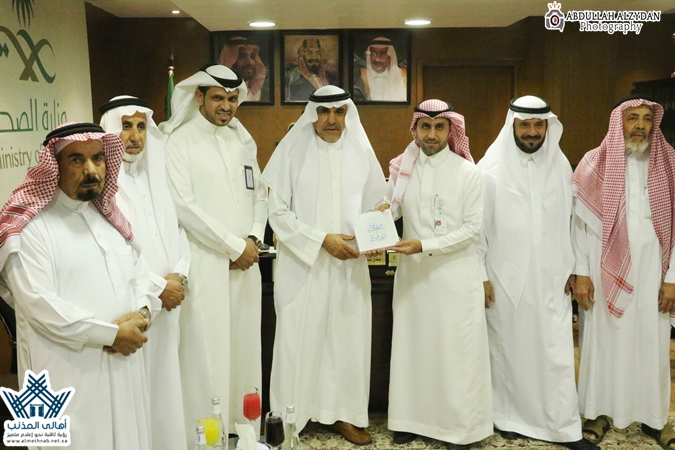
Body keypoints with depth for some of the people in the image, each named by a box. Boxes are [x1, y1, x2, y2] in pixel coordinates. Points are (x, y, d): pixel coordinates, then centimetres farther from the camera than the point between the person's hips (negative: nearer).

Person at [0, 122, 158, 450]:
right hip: (67, 372, -6)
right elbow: (37, 303, -19)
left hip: (122, 365, 6)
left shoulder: (111, 216, 13)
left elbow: (140, 274, 12)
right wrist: (111, 333, -17)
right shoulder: (30, 226, -10)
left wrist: (141, 313, -9)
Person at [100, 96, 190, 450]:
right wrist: (158, 286, -13)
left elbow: (176, 232, 12)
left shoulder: (154, 176, 12)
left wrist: (178, 276, -5)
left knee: (164, 380, 13)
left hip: (166, 302, 6)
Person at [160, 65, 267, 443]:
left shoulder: (244, 141, 15)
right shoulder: (180, 141, -3)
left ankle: (244, 425, 22)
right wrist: (233, 245, -10)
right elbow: (183, 205, -12)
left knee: (244, 347, 10)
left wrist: (254, 239, -3)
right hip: (204, 264, -5)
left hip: (245, 264, 5)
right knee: (206, 351, -3)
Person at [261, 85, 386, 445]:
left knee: (348, 339, 8)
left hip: (349, 265, 3)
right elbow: (278, 212, -7)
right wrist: (322, 239, -14)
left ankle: (344, 414, 24)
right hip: (301, 263, -3)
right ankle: (290, 416, 19)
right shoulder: (293, 150, -4)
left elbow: (375, 206, 9)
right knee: (298, 339, 3)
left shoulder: (361, 152, 5)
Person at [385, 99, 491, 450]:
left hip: (455, 273, -3)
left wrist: (425, 246, -17)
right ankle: (412, 418, 24)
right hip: (412, 273, 4)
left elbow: (472, 228, -8)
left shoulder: (467, 172, -5)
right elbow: (391, 210, 8)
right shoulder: (401, 169, 5)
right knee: (412, 344, 10)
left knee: (455, 348, 2)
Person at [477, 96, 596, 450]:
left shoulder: (561, 166, 3)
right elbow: (477, 226, -5)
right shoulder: (491, 169, -7)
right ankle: (509, 415, 26)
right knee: (508, 348, 9)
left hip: (551, 278, 3)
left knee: (556, 351, 5)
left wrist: (572, 269, 8)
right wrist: (481, 276, -6)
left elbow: (568, 221, 9)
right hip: (506, 278, -2)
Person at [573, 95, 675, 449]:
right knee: (602, 339, 7)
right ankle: (600, 411, 22)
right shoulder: (594, 164, -2)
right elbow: (580, 222, -2)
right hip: (605, 270, -1)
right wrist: (580, 272, -8)